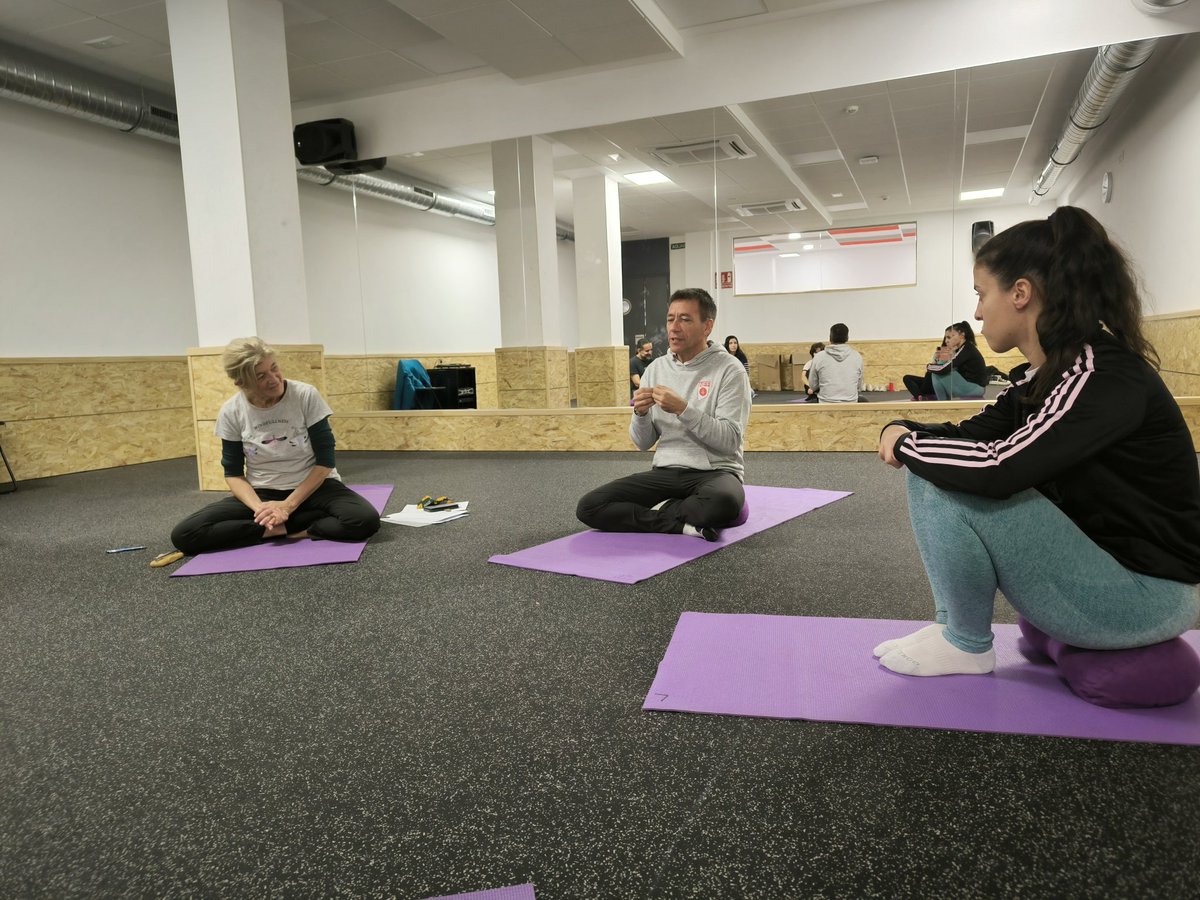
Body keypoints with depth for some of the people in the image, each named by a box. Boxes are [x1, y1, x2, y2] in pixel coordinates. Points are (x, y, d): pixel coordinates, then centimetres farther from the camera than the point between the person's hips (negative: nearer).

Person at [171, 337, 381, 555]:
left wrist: (288, 506, -18)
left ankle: (277, 528, -15)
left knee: (365, 520, -34)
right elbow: (233, 473, 0)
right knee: (184, 535, -20)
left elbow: (325, 461, -11)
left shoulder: (306, 396, -14)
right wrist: (259, 508, -20)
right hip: (260, 494, 2)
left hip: (313, 487, -1)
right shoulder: (231, 413, -8)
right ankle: (287, 527, -15)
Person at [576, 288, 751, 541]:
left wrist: (682, 409, -23)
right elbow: (642, 443, 10)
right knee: (589, 507, -14)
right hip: (665, 473, 4)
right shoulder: (656, 369, 8)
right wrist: (640, 413, -11)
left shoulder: (729, 369, -6)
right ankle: (682, 522, -14)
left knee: (724, 503, -41)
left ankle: (659, 512, -12)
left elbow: (730, 440, -15)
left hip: (714, 472, -4)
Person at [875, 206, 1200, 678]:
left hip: (1145, 594, -9)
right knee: (936, 466, 8)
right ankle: (955, 625, 10)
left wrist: (908, 442, -17)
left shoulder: (1102, 374, -22)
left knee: (945, 481, -20)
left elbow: (999, 467, -34)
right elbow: (972, 435, 10)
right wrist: (903, 432, -11)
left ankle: (966, 645, 0)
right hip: (1097, 561, 9)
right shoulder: (1045, 373, 5)